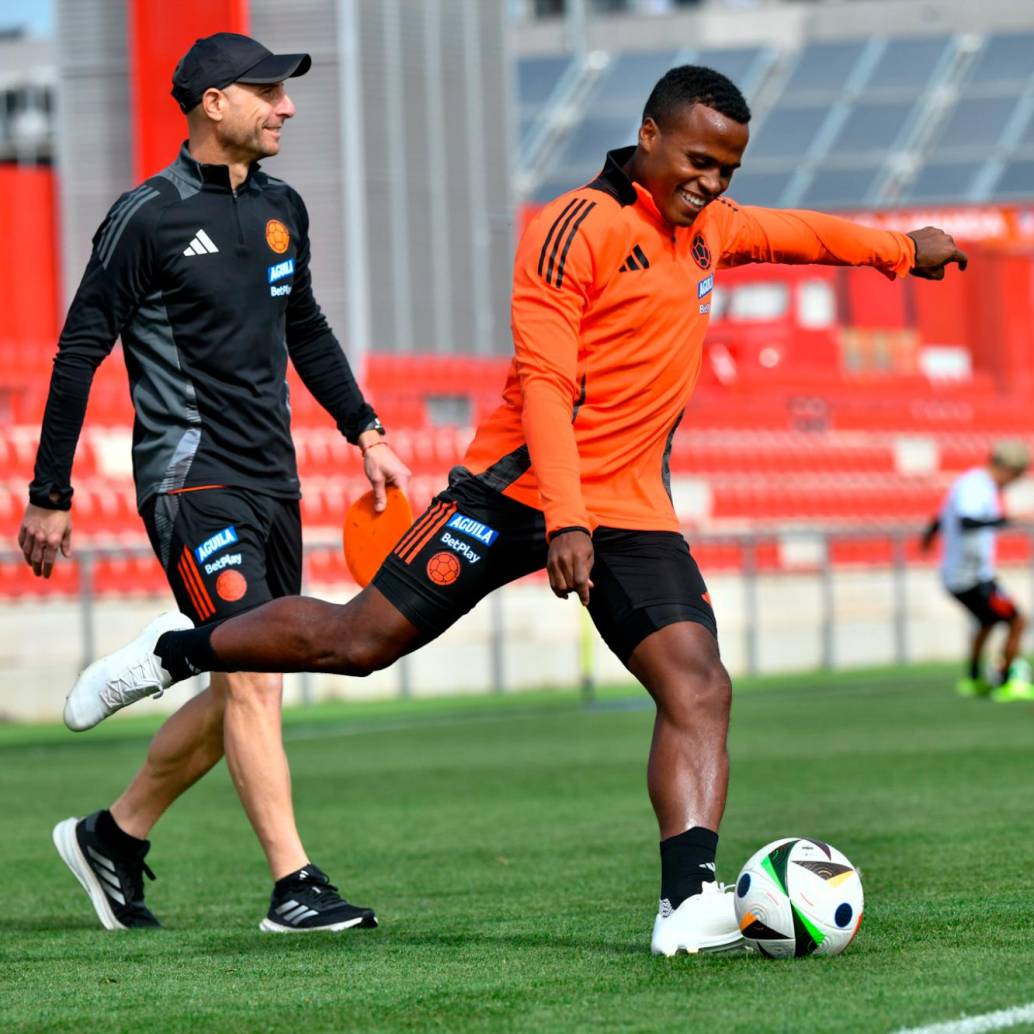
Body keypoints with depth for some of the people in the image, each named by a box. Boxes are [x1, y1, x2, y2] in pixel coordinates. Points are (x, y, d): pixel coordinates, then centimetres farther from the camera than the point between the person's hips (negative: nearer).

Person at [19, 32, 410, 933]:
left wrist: (364, 432, 17)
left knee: (245, 690, 10)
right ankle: (294, 887, -13)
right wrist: (50, 499, -7)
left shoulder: (280, 209, 12)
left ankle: (115, 836, 25)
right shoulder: (148, 218, -9)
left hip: (272, 483, 8)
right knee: (253, 676, -14)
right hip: (192, 479, -8)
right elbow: (79, 354, -7)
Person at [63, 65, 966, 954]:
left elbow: (789, 230, 36)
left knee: (699, 686, -15)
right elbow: (545, 384, -18)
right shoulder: (581, 227, -12)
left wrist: (901, 249, 42)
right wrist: (563, 520, -26)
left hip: (634, 513, 6)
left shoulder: (707, 227, 13)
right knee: (359, 640, -2)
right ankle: (173, 655, 20)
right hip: (524, 484, -6)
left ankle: (690, 900, -24)